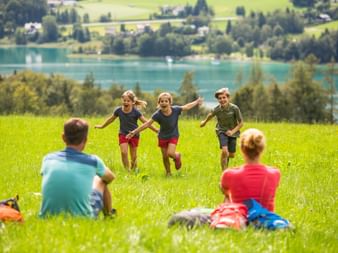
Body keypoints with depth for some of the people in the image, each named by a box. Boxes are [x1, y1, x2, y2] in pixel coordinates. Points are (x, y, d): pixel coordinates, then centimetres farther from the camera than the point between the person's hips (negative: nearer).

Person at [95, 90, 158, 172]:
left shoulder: (135, 112, -14)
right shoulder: (119, 110, -7)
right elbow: (111, 119, 11)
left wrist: (157, 130, -15)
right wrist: (102, 126, 22)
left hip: (134, 135, -1)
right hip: (123, 134, 1)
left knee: (133, 156, 5)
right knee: (124, 152, -16)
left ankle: (134, 169, 29)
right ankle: (127, 170, -6)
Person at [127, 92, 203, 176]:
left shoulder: (175, 110, -21)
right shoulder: (158, 114, -25)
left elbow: (187, 107, -4)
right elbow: (147, 124, -21)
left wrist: (197, 102, 8)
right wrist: (134, 132, -23)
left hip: (173, 136, -1)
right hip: (163, 137, 1)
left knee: (170, 153, -18)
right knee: (165, 156, 5)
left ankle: (177, 156, 18)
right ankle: (168, 172, 29)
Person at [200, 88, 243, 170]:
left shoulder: (235, 108, -23)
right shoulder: (217, 109, -18)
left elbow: (241, 123, -11)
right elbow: (210, 115, 8)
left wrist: (233, 131, -25)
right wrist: (204, 122, 26)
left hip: (232, 132, 1)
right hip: (222, 131, -1)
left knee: (231, 155, 9)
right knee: (224, 151, -23)